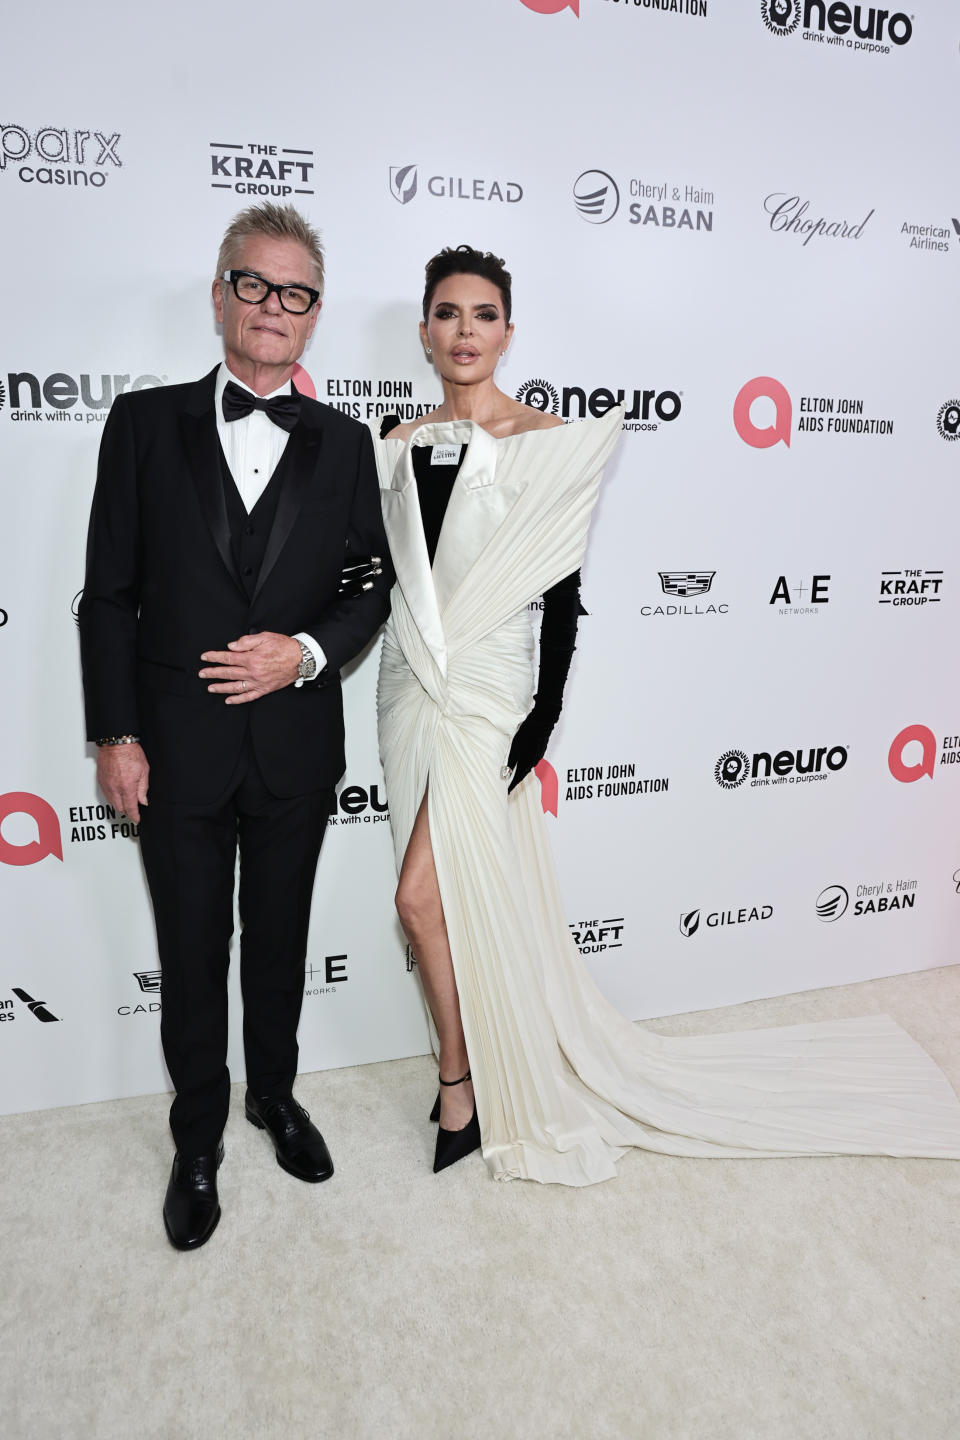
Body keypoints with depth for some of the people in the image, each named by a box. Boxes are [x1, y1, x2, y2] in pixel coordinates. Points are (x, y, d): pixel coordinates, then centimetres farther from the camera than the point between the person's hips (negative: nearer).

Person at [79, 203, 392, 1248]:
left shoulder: (342, 444, 5)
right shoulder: (145, 423, 1)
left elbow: (370, 588, 4)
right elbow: (108, 593, -1)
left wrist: (307, 650, -15)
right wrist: (116, 732, -5)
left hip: (296, 745, 1)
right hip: (177, 747, -1)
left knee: (280, 937, 18)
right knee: (192, 956, 13)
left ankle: (275, 1096, 43)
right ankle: (198, 1142, 35)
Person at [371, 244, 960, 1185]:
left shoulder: (544, 440, -7)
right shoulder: (399, 445, 9)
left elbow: (565, 592, -9)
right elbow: (382, 570, 14)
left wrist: (542, 718, -11)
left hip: (483, 692, -6)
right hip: (409, 685, 6)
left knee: (423, 898, -8)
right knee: (457, 901, 14)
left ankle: (461, 1088, 17)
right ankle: (495, 1070, 35)